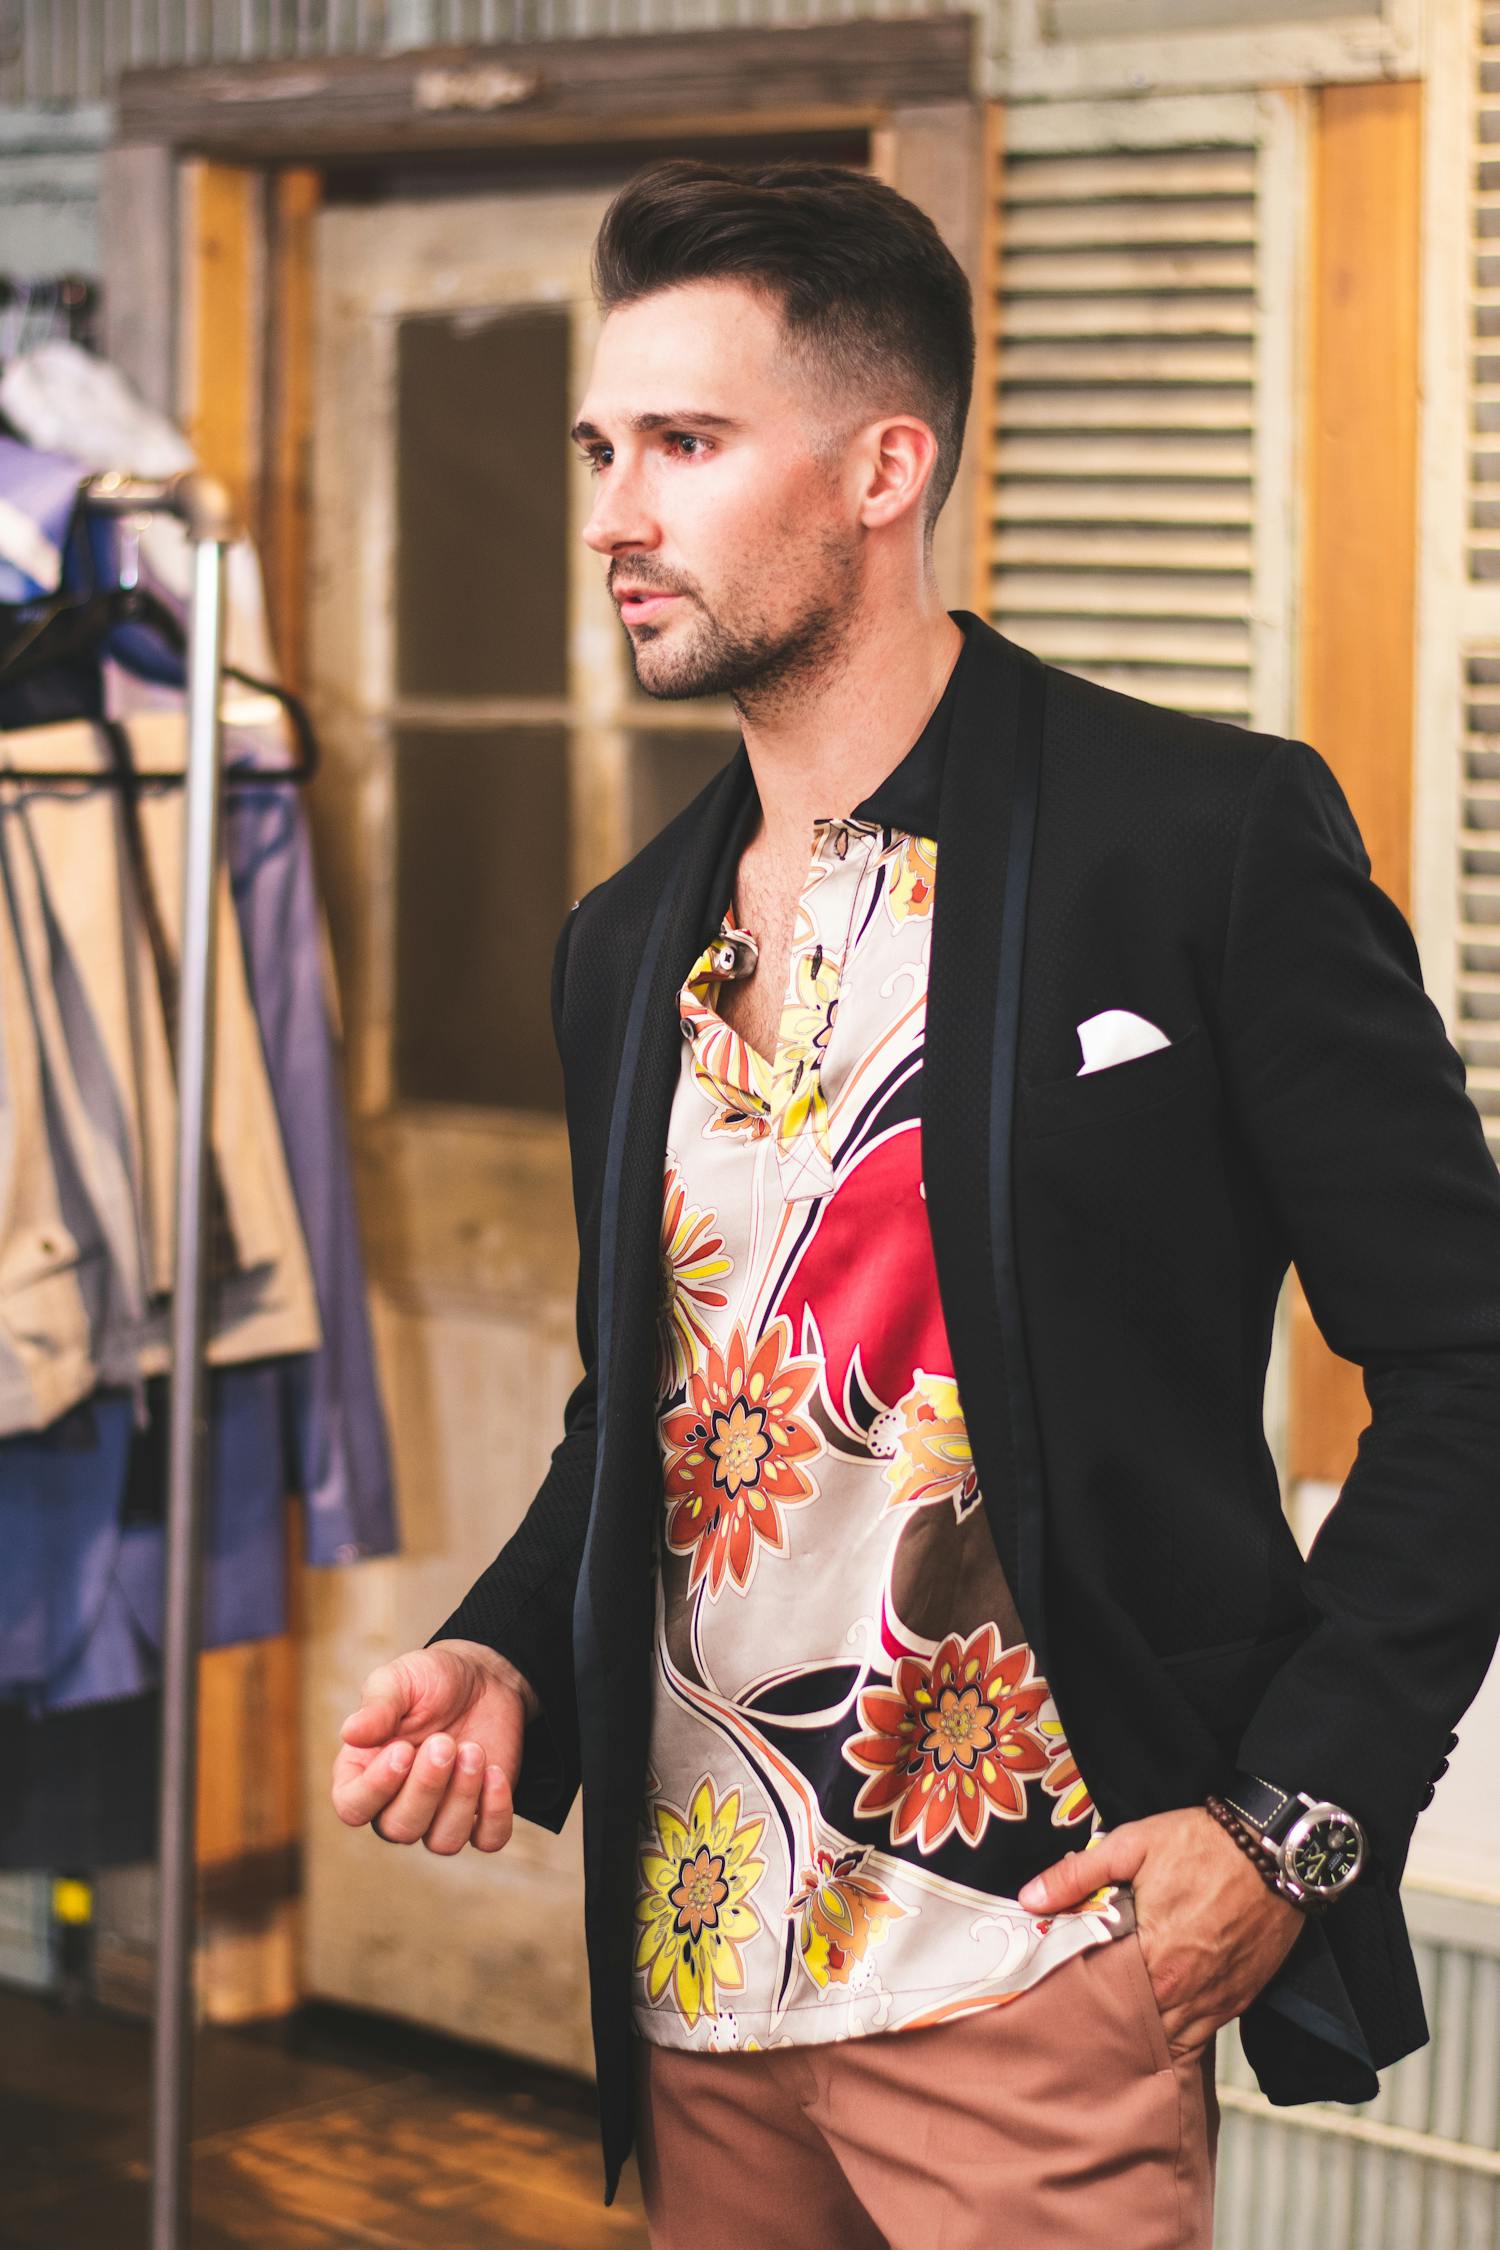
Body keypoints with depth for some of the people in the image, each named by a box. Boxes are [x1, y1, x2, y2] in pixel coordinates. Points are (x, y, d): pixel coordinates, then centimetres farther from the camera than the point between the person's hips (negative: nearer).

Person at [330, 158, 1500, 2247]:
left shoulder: (1208, 836, -10)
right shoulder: (631, 939, 11)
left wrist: (1297, 1816, -15)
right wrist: (510, 1663, 0)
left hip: (1029, 1980, -6)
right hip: (693, 1985, 6)